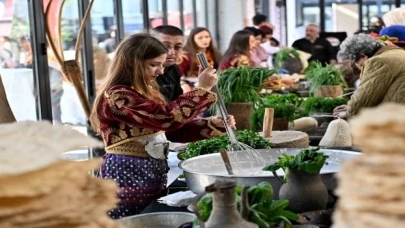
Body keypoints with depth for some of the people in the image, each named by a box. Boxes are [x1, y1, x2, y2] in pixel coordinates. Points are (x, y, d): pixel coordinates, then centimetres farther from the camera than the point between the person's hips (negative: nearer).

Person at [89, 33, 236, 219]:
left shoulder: (145, 93, 12)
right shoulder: (117, 96, -19)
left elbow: (174, 130, 9)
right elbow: (168, 118, -28)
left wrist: (212, 125, -4)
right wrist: (202, 88, -21)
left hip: (151, 175, 9)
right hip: (128, 176, -9)